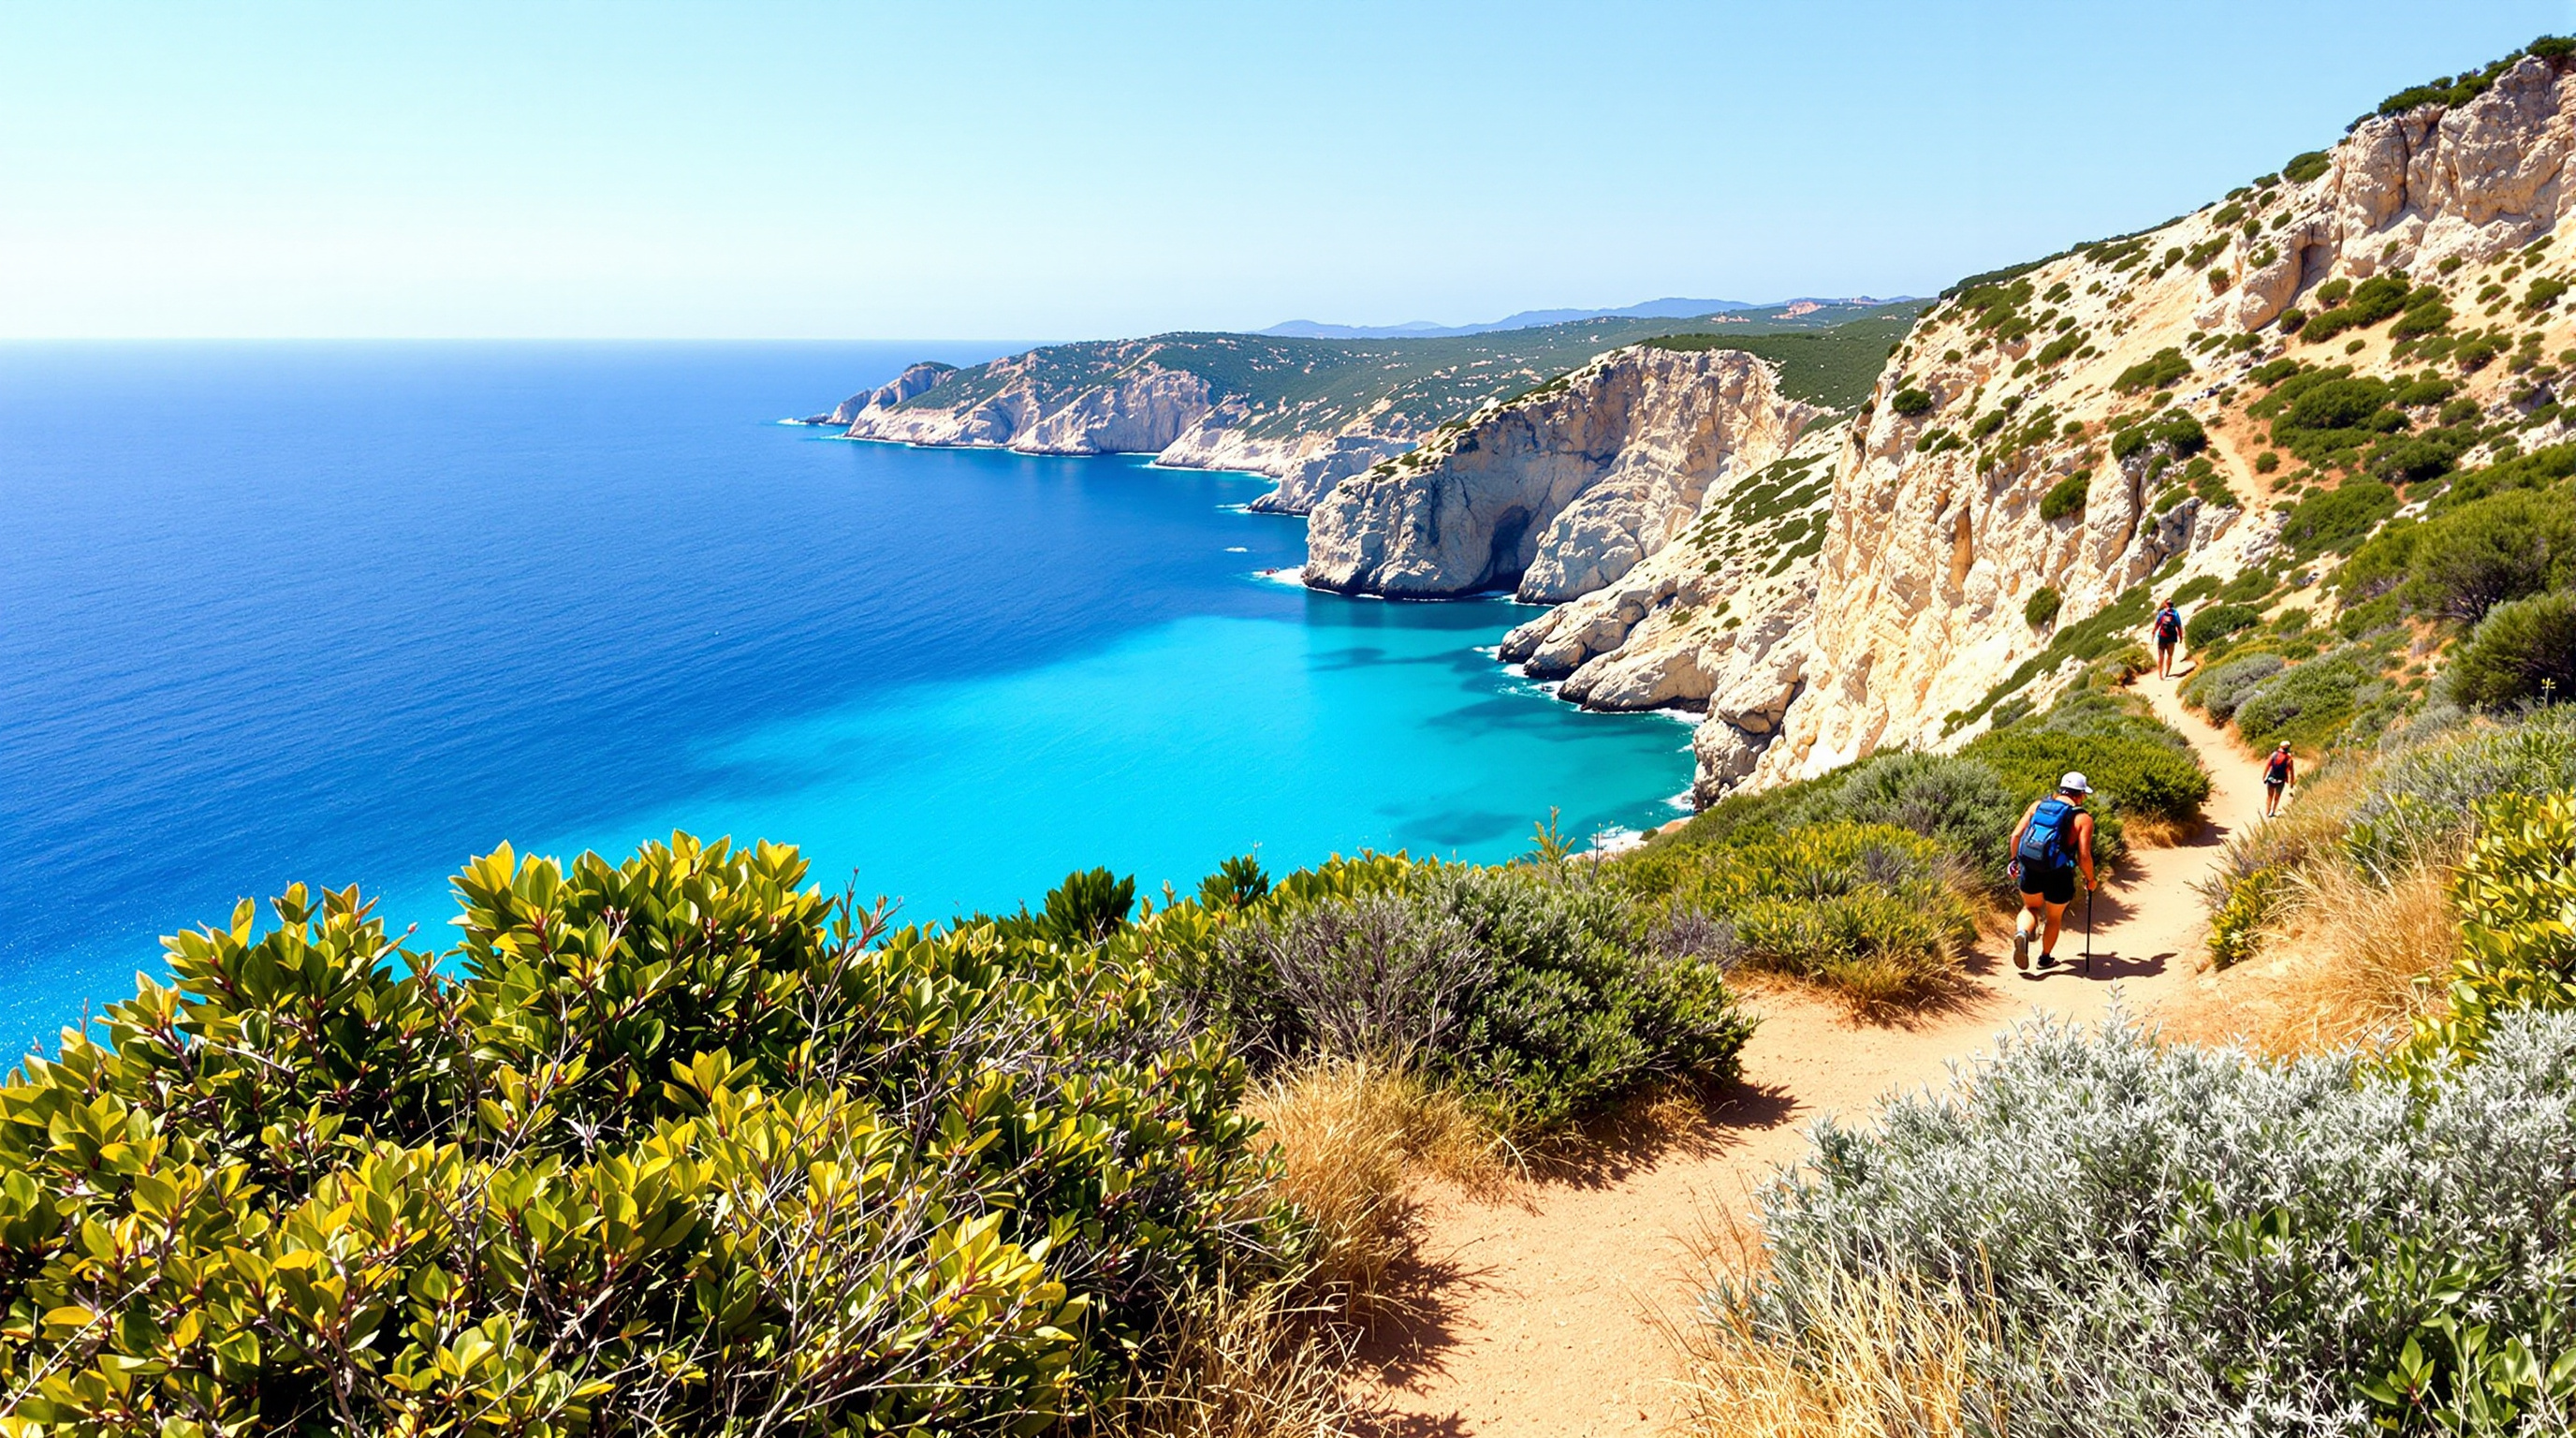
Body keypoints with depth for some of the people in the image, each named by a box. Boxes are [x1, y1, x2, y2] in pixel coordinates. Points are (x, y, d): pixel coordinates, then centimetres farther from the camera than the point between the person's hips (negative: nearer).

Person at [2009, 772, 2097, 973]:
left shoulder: (2038, 806, 4)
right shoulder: (2083, 819, -7)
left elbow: (2016, 835, 2)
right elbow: (2084, 856, -12)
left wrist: (2015, 860, 16)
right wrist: (2090, 879, 5)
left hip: (2030, 870, 2)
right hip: (2058, 874, -2)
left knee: (2030, 907, 26)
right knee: (2054, 917, 23)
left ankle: (2022, 933, -3)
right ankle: (2045, 958, 36)